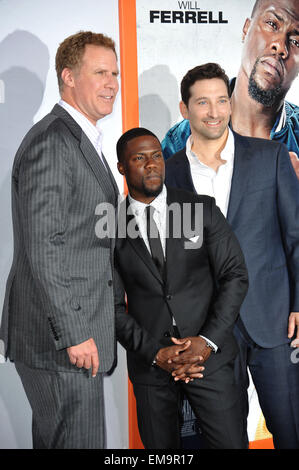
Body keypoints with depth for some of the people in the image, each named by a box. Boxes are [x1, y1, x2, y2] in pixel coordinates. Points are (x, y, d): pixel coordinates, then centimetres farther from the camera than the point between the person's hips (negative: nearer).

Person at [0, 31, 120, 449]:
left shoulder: (82, 141, 16)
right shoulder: (50, 142, -16)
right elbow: (42, 249, -22)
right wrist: (73, 333, -21)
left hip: (74, 328, 10)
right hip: (59, 337, -10)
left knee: (55, 439, 21)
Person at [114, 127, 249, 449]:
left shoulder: (202, 209, -1)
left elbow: (235, 276, -2)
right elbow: (113, 306, 0)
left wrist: (208, 341, -12)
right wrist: (155, 353, -10)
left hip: (208, 354, 0)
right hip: (148, 362, 1)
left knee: (232, 442, 1)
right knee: (160, 448, 13)